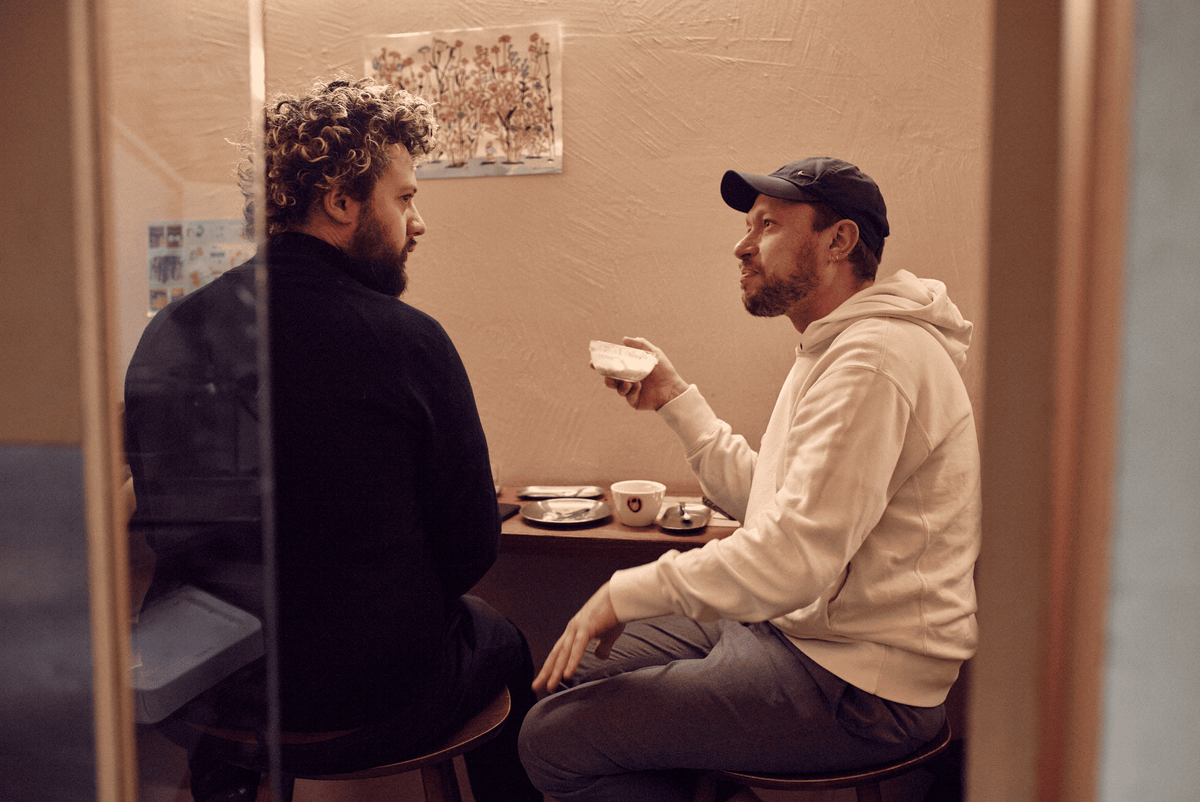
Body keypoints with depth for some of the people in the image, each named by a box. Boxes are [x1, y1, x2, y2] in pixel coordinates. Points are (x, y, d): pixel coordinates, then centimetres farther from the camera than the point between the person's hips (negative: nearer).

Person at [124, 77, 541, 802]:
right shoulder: (409, 342, -20)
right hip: (365, 712, -4)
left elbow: (158, 522, 5)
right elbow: (472, 546, -13)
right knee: (500, 640, 25)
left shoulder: (168, 335, -6)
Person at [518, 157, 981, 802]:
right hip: (792, 626, 10)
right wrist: (674, 399, 15)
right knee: (579, 667, 14)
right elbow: (760, 499, 16)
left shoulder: (874, 360, -21)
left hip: (853, 688, -10)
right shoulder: (831, 349, 15)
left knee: (554, 737, -13)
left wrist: (627, 593, -18)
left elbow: (791, 560, -28)